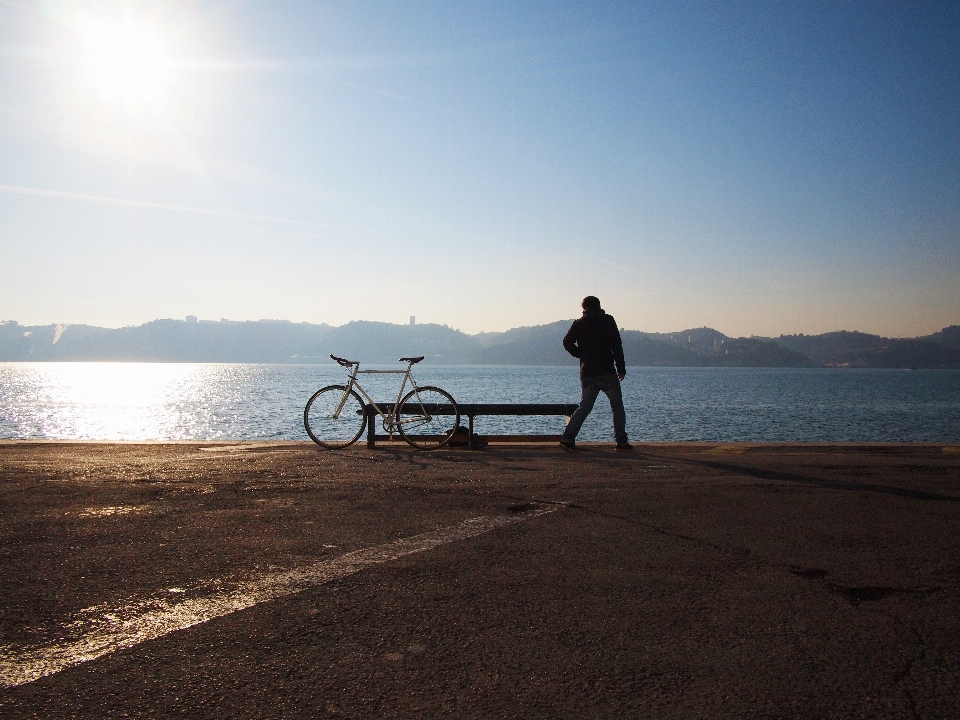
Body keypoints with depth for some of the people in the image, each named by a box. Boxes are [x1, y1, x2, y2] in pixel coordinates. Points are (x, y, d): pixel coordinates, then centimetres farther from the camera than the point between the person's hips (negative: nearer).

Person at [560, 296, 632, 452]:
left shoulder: (579, 323, 7)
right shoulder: (607, 320, -1)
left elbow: (567, 342, -3)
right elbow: (616, 345, -7)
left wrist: (581, 355, 9)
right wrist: (621, 368, -3)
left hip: (586, 373, 4)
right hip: (607, 372, -3)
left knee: (584, 406, 12)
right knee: (617, 407, 6)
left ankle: (568, 438, 1)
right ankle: (622, 443, 3)